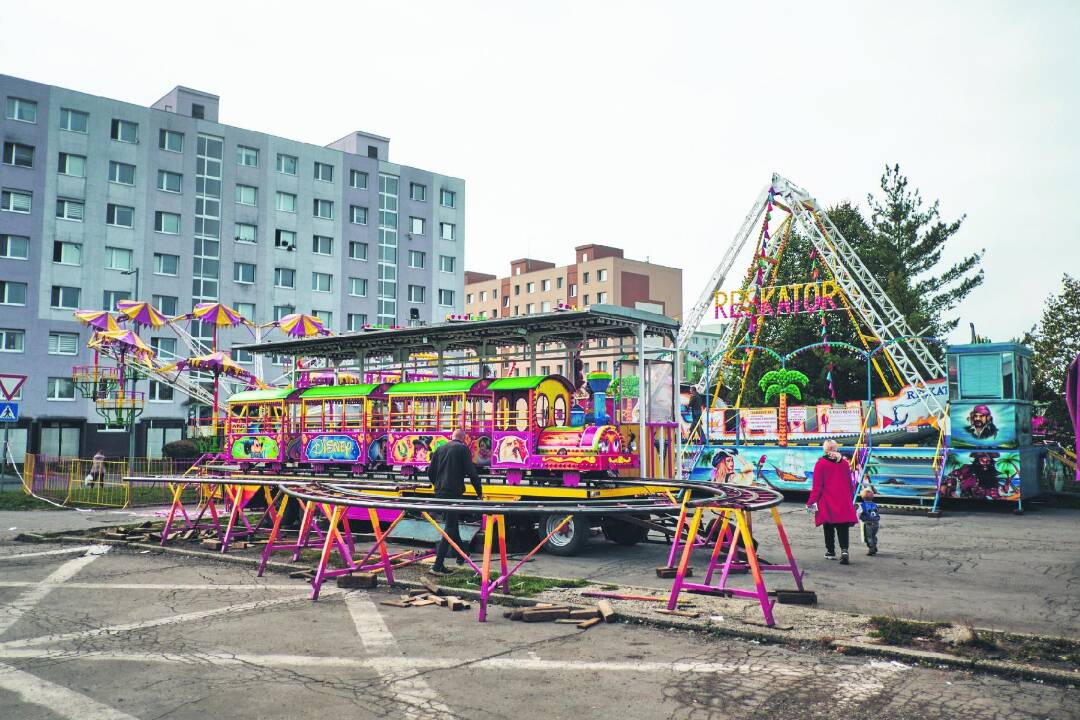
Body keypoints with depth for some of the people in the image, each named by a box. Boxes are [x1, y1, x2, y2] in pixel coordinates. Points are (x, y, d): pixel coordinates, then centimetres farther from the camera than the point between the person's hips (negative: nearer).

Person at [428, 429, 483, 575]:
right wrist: (479, 492, 1)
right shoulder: (463, 449, -4)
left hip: (439, 493, 6)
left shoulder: (440, 449, 12)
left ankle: (461, 556, 35)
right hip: (453, 493, -6)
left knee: (452, 524, 21)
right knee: (450, 528, -3)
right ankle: (438, 566, -8)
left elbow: (430, 472, 14)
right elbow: (471, 472, -9)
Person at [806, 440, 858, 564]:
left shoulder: (821, 464, -7)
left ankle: (830, 552, 16)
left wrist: (811, 502, -4)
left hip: (827, 503, -2)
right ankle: (844, 550, -17)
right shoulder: (844, 463, 5)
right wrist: (851, 499, 23)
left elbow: (817, 485, -9)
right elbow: (849, 484, 12)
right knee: (843, 528, 0)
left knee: (829, 528, 10)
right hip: (844, 503, 2)